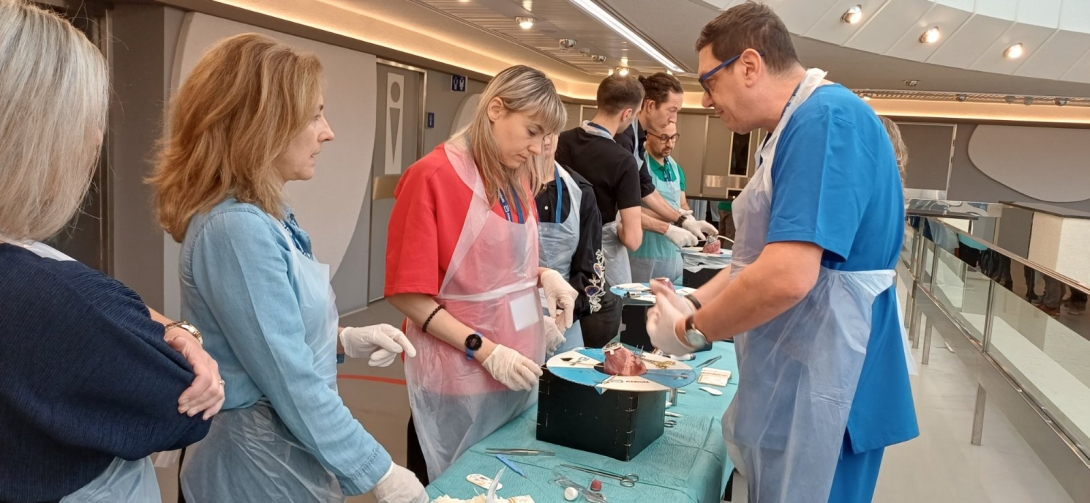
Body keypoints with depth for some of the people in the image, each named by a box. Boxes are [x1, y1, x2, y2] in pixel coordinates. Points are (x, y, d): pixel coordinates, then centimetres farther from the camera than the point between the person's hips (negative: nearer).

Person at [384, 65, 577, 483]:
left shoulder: (519, 179, 5)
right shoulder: (432, 176, -15)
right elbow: (406, 293, -14)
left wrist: (544, 276, -2)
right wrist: (484, 350, -18)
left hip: (522, 364, 7)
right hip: (461, 376, -6)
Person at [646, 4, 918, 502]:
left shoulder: (826, 117, -21)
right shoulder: (804, 125, 14)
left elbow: (786, 277, -30)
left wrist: (690, 330, -15)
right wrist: (693, 304, 6)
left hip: (817, 396, -10)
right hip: (793, 387, 10)